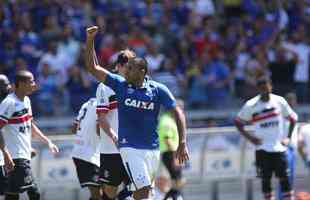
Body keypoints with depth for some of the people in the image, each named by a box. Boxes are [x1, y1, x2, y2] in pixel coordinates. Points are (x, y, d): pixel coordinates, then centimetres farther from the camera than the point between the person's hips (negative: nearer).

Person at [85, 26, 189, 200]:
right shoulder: (120, 85, -1)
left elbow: (178, 113, 0)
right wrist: (90, 40, -11)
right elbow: (92, 67, -1)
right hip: (130, 148, -2)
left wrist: (182, 143, -9)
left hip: (152, 148, 2)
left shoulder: (158, 90, -2)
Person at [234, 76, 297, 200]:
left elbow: (293, 118, 11)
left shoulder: (279, 101, -1)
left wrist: (288, 137, 2)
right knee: (265, 180, 2)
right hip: (262, 149, 0)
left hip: (279, 147, 0)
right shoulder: (250, 105, -4)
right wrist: (249, 137, -6)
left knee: (284, 179, -2)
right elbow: (238, 122, 5)